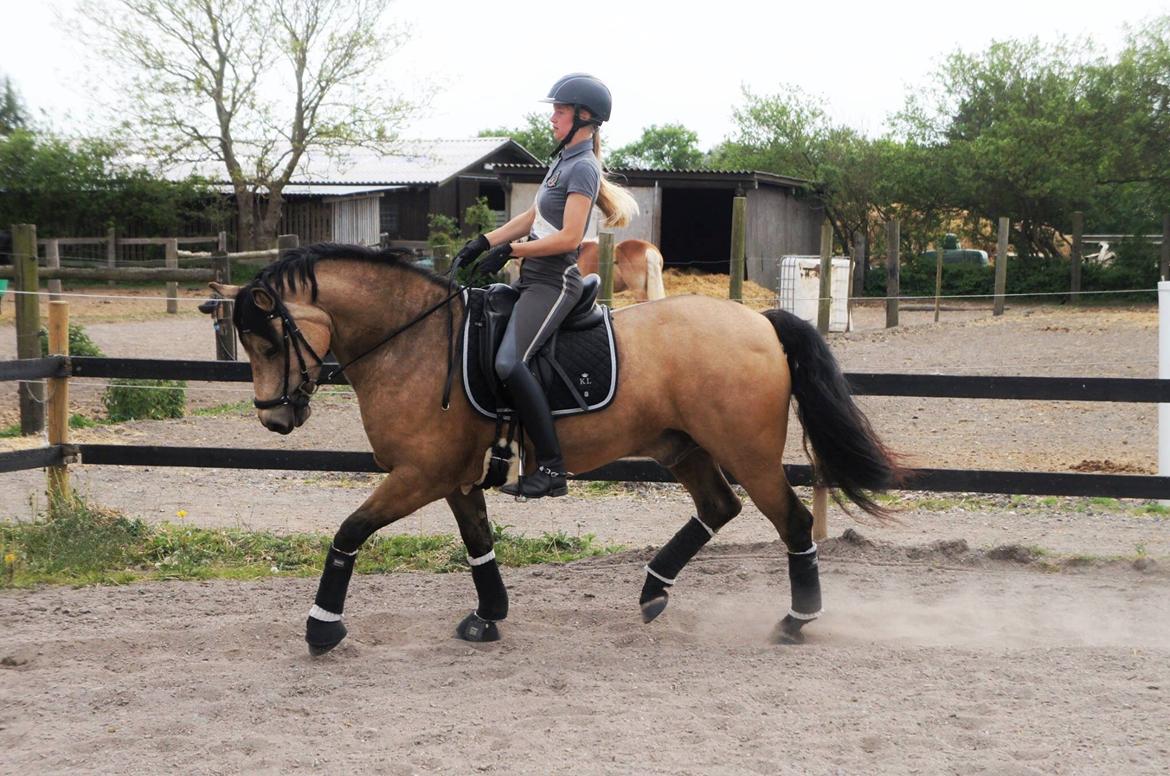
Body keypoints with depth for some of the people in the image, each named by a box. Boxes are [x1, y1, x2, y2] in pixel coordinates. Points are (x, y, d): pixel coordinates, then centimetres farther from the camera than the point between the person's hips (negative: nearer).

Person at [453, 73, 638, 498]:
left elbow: (568, 237, -21)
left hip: (553, 283, -11)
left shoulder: (582, 168, -13)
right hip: (534, 281, 11)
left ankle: (551, 467, -22)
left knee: (509, 362, -25)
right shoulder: (562, 160, 17)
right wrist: (484, 242, 11)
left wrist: (509, 251, -17)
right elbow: (532, 218, 21)